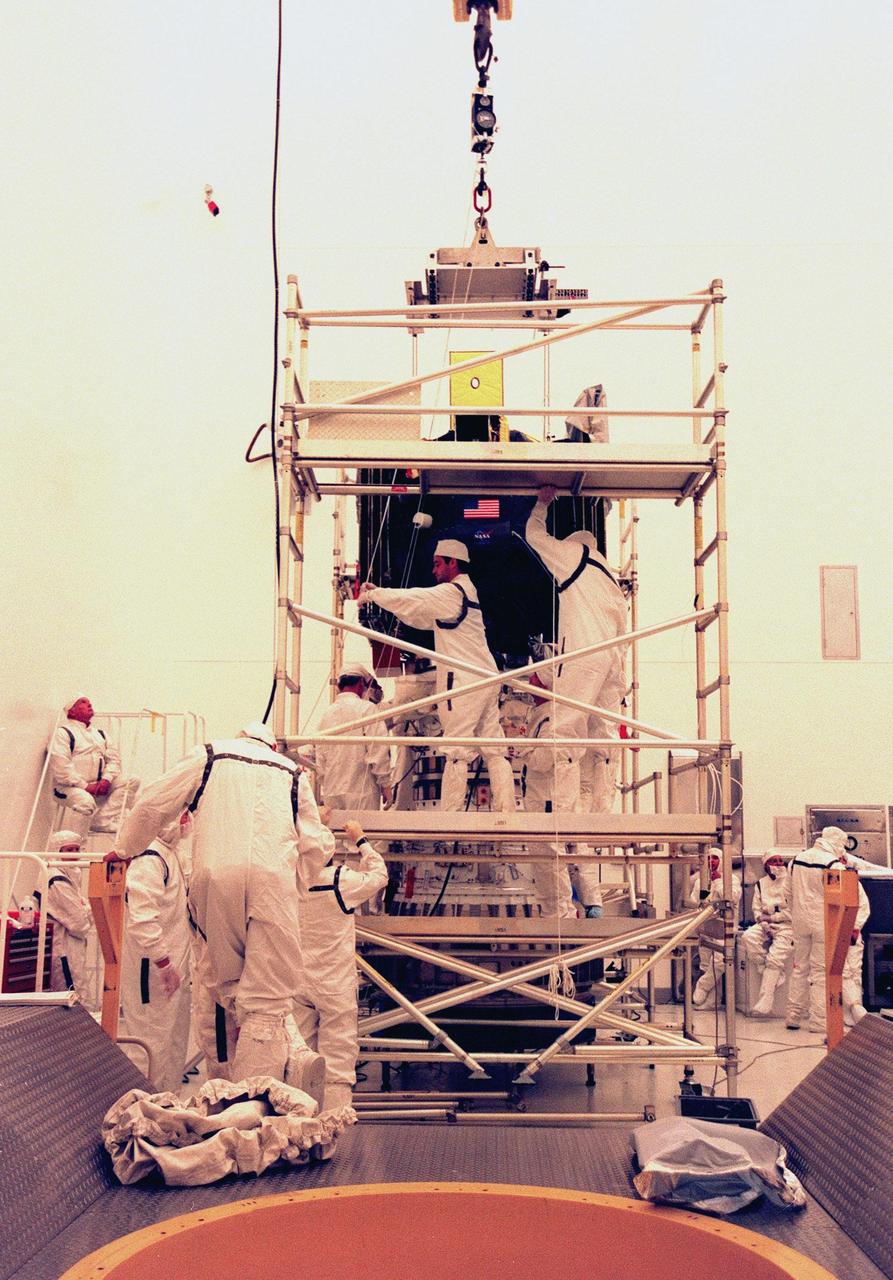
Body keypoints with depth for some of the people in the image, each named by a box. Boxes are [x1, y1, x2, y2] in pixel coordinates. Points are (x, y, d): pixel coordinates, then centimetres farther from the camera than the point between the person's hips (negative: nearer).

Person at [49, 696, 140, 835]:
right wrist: (85, 786, -18)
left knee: (132, 782, -9)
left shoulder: (99, 733, 21)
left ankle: (102, 821, -20)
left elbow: (114, 758, 13)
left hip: (99, 786, 7)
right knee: (86, 802, -38)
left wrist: (106, 779, -8)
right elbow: (60, 766, -13)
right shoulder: (63, 733, -1)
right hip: (70, 787, -7)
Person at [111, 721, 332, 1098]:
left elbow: (154, 803, 17)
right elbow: (315, 847, 20)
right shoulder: (292, 773, 25)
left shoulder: (209, 756, 21)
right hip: (274, 881, 1)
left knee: (218, 986, 12)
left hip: (214, 877, 0)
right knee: (266, 996, -1)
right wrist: (302, 876, 38)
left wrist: (125, 849, 31)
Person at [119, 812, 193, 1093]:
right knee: (153, 1045, -2)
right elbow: (142, 917, -28)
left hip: (174, 968, 10)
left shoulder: (169, 855, 14)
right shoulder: (148, 859, -20)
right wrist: (164, 963, -26)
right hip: (153, 974, -10)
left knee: (176, 1042, 18)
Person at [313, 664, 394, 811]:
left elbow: (320, 757, 15)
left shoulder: (326, 713, 11)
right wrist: (385, 785, -2)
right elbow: (378, 752, -8)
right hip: (361, 791, -6)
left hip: (331, 793, 6)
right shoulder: (366, 709, -5)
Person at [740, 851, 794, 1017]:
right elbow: (757, 909, 12)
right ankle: (777, 973, -16)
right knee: (748, 937, -24)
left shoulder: (791, 881, -1)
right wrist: (763, 922, -6)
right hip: (766, 925, 5)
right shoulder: (760, 884, 14)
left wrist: (772, 917, -12)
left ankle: (763, 1006, -23)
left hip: (786, 925, -5)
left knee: (774, 957, -22)